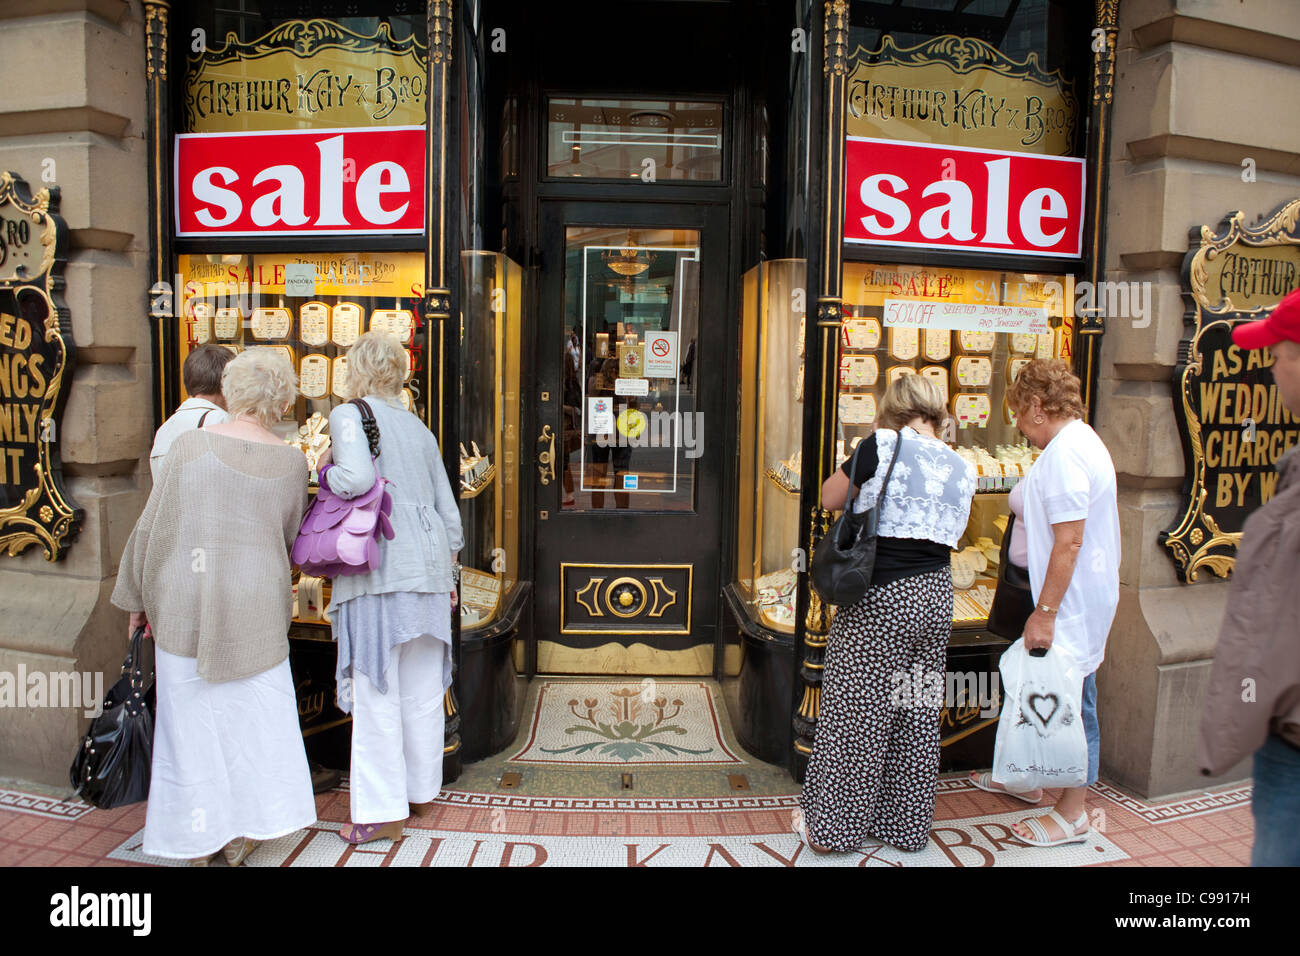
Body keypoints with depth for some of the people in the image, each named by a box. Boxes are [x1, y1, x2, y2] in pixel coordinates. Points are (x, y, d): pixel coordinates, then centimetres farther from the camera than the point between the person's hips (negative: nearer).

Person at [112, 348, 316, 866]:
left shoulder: (190, 444, -9)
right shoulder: (290, 461, -3)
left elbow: (154, 526, -4)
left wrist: (138, 598, 7)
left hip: (187, 601, -1)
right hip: (258, 606, 1)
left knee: (192, 715, 11)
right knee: (253, 714, 13)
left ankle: (200, 837, 22)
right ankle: (242, 834, 20)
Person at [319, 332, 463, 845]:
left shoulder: (349, 414, -3)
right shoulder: (419, 428, 17)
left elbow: (358, 476, -23)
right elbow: (448, 509, 17)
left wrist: (328, 479, -1)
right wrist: (446, 573, 24)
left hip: (379, 568, -7)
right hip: (428, 563, 7)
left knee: (377, 691, 0)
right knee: (422, 690, 14)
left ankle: (383, 811, 7)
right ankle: (422, 790, 27)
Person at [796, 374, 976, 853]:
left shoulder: (882, 445, -10)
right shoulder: (961, 468, 5)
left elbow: (830, 499, -1)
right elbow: (950, 535, 13)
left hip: (879, 598, -5)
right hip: (933, 598, 5)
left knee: (855, 713, 5)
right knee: (917, 715, 16)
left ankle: (830, 825, 18)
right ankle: (906, 825, 29)